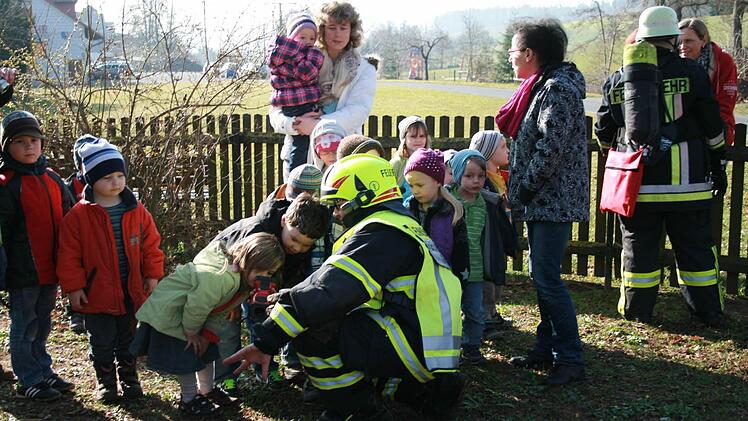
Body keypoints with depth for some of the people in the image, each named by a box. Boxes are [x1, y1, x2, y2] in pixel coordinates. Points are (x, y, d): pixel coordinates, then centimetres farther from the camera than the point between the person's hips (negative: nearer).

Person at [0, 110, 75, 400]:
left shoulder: (52, 180, 9)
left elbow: (68, 221, 15)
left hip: (50, 269, 6)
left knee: (42, 323, 18)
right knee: (24, 326, 5)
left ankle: (44, 373, 31)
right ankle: (28, 381, 15)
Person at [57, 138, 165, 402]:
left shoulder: (136, 211, -3)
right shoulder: (79, 215, -12)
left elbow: (151, 244, 4)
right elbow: (69, 254, -9)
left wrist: (152, 275, 2)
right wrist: (73, 286, -9)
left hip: (131, 291, 3)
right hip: (97, 294, -3)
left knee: (128, 340, 18)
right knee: (101, 343, 8)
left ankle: (129, 377, 35)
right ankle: (105, 380, 28)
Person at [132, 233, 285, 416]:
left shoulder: (243, 277, -6)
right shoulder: (219, 277, -40)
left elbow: (221, 311, 2)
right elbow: (196, 307, -32)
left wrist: (208, 335, -4)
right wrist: (191, 334, -15)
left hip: (192, 313, 9)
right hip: (169, 312, -9)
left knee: (207, 351, 17)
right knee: (187, 357, -4)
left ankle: (206, 391, 35)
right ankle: (188, 401, 15)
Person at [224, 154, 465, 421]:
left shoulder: (380, 233, -13)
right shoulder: (405, 227, 20)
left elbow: (326, 292, -22)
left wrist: (266, 341, -21)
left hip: (413, 346, -10)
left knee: (311, 328, -14)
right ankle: (426, 391, 19)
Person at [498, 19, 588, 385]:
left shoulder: (558, 88, -15)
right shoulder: (542, 86, 17)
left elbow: (550, 148, -24)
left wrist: (524, 188, -16)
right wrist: (520, 193, 14)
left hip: (553, 200, -10)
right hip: (542, 202, 10)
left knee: (547, 278, -10)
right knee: (540, 276, 14)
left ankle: (571, 360, -3)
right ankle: (547, 348, 24)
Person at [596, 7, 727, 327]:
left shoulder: (618, 79, 3)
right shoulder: (692, 73, -3)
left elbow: (603, 134, 11)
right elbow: (713, 126, 0)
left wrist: (619, 145, 32)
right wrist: (718, 166, 11)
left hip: (637, 181, 1)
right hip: (686, 180, -1)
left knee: (639, 246, 9)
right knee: (694, 246, 9)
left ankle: (636, 311, 16)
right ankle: (709, 312, 18)